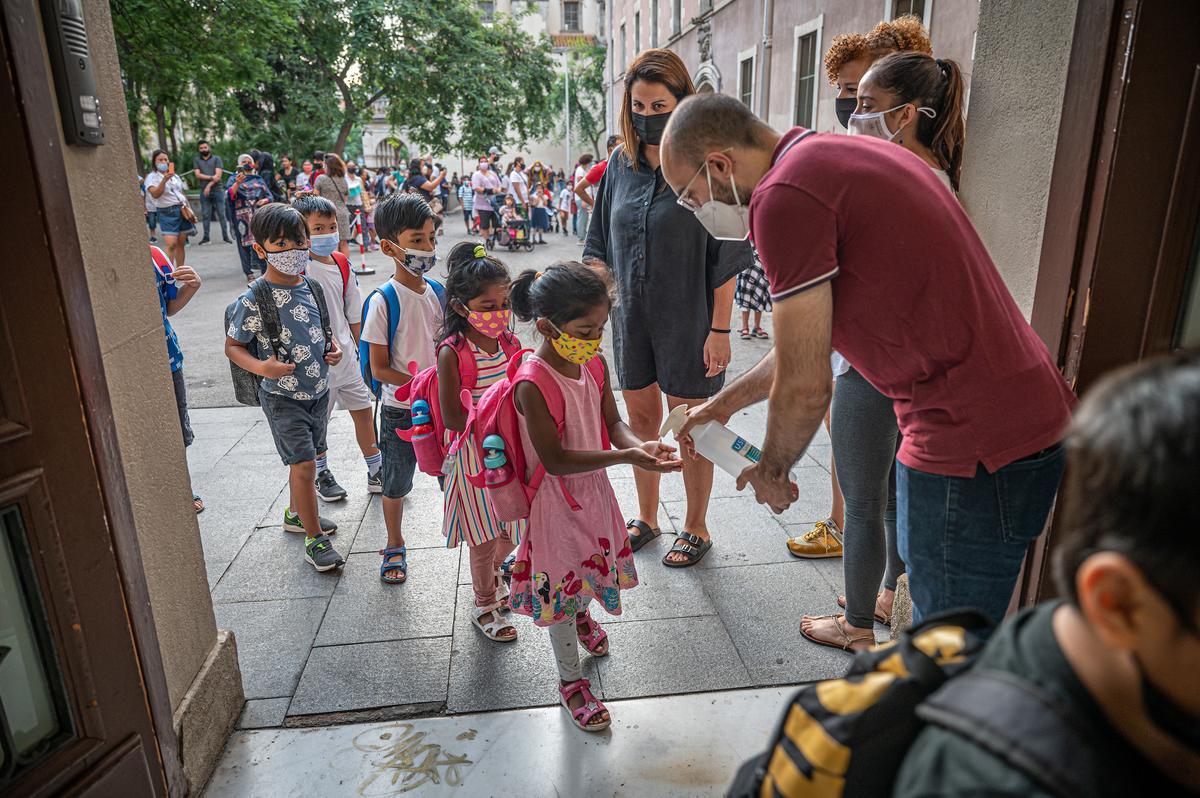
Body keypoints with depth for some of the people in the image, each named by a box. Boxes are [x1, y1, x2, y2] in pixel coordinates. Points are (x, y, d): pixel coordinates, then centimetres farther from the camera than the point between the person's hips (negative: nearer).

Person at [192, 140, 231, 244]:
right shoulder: (196, 160, 13)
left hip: (217, 190, -2)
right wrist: (211, 178, -12)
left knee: (221, 214, -3)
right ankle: (205, 237, 6)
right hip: (204, 192, 2)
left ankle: (225, 236, 1)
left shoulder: (217, 159, 6)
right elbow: (197, 175, 1)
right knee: (205, 215, 2)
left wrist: (209, 185, -12)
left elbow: (218, 175, -4)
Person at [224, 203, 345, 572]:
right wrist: (261, 367, -27)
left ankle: (297, 513, 42)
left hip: (318, 391, 6)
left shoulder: (312, 287, 1)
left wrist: (332, 348, -3)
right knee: (304, 465, -7)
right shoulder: (254, 300, -17)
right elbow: (232, 346, -9)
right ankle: (314, 538, 7)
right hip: (283, 398, -6)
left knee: (304, 460, 20)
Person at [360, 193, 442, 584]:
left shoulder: (437, 291, -1)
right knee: (397, 484, 15)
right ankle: (395, 546, 38)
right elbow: (380, 369, -15)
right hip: (401, 411, -3)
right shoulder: (384, 301, -16)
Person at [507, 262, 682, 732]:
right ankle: (570, 680, 30)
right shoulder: (533, 384, -28)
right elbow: (555, 460, -29)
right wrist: (625, 457, -34)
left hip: (594, 489, 7)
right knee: (562, 584, 8)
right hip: (556, 500, -7)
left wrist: (641, 445, -22)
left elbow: (613, 422, 0)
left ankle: (583, 616, 61)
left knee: (592, 565, 26)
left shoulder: (595, 365, -6)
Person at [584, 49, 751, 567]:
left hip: (687, 320, -5)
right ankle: (646, 517, 35)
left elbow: (725, 256, -11)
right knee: (641, 417, 15)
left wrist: (720, 328, -14)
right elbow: (601, 242, 12)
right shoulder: (621, 163, 6)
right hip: (632, 317, 5)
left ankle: (696, 528, 26)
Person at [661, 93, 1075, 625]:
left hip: (975, 450, -10)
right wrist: (725, 402, 28)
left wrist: (771, 471, 4)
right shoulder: (841, 156, 15)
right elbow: (809, 338, 22)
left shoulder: (782, 196, -17)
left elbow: (804, 385, -16)